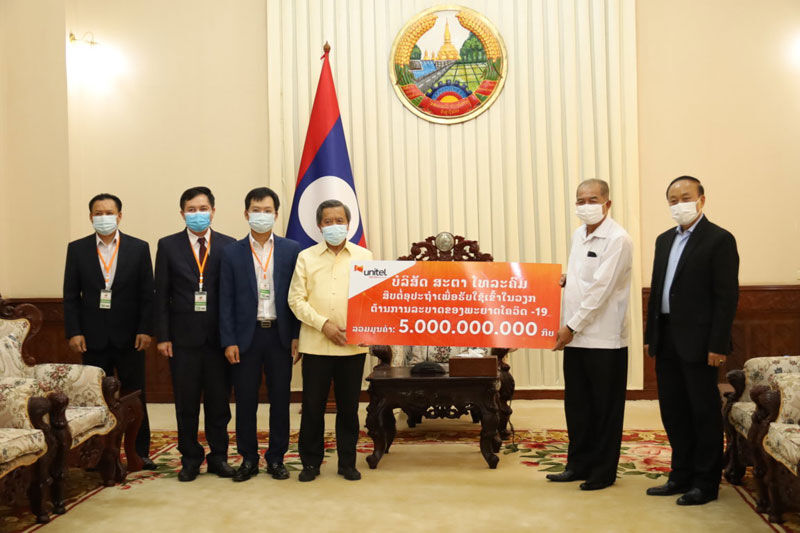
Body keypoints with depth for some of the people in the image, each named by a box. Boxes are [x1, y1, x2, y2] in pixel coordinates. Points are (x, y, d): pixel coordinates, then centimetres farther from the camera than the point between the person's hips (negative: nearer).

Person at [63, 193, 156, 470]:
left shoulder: (139, 248, 2)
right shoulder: (77, 249, 5)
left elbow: (147, 294, 0)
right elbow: (70, 295, 3)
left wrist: (145, 330, -7)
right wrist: (73, 332, -5)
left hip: (129, 336, -1)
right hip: (93, 337, 1)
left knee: (135, 397, 6)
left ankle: (141, 452, 15)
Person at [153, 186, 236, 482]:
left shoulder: (227, 245, 3)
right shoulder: (168, 246, 4)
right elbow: (161, 294, 2)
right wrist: (163, 336, -4)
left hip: (219, 336, 0)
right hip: (183, 336, 0)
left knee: (219, 400, 8)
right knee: (186, 402, 7)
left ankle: (218, 457, 21)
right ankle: (190, 458, 21)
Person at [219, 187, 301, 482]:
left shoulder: (291, 250, 3)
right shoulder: (232, 253, 4)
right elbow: (226, 300, 2)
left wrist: (297, 336, -3)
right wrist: (228, 341, -4)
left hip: (280, 335, 0)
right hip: (246, 336, 0)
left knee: (280, 399, 7)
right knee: (245, 400, 6)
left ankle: (276, 458, 20)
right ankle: (248, 458, 19)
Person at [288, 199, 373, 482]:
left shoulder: (364, 257, 8)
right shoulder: (306, 257, 6)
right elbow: (296, 299, 1)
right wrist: (324, 324, -11)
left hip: (353, 345, 1)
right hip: (315, 343, 0)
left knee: (349, 406, 8)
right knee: (312, 405, 4)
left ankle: (347, 462, 20)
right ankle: (310, 461, 18)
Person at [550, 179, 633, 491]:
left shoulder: (617, 240, -13)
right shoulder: (578, 235, 13)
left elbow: (600, 288, -18)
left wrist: (572, 326, -16)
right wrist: (563, 280, 3)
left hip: (604, 339, -8)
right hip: (575, 336, 8)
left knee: (605, 408, 5)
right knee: (576, 404, 14)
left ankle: (603, 472, 16)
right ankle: (578, 464, 27)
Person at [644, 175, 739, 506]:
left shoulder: (719, 240, -7)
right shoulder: (665, 240, 14)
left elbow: (727, 296, -12)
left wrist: (717, 345, -17)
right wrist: (651, 336, 12)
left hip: (697, 342, -7)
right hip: (667, 341, 7)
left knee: (704, 412, 3)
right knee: (673, 411, 13)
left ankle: (706, 483, 15)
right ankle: (682, 475, 26)